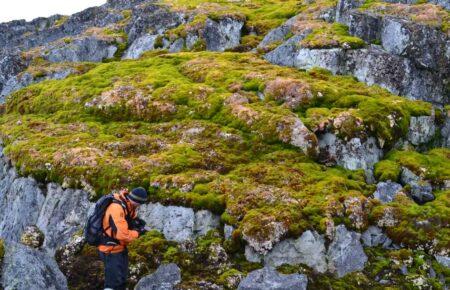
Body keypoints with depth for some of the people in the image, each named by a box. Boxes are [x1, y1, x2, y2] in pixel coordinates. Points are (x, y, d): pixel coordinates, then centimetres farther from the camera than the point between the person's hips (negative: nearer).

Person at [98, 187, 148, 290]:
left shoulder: (128, 206, -2)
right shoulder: (117, 208, -30)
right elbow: (123, 235, -32)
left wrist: (137, 221, -9)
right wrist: (138, 232, -16)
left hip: (120, 248, 10)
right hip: (111, 251, -10)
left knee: (122, 280, 22)